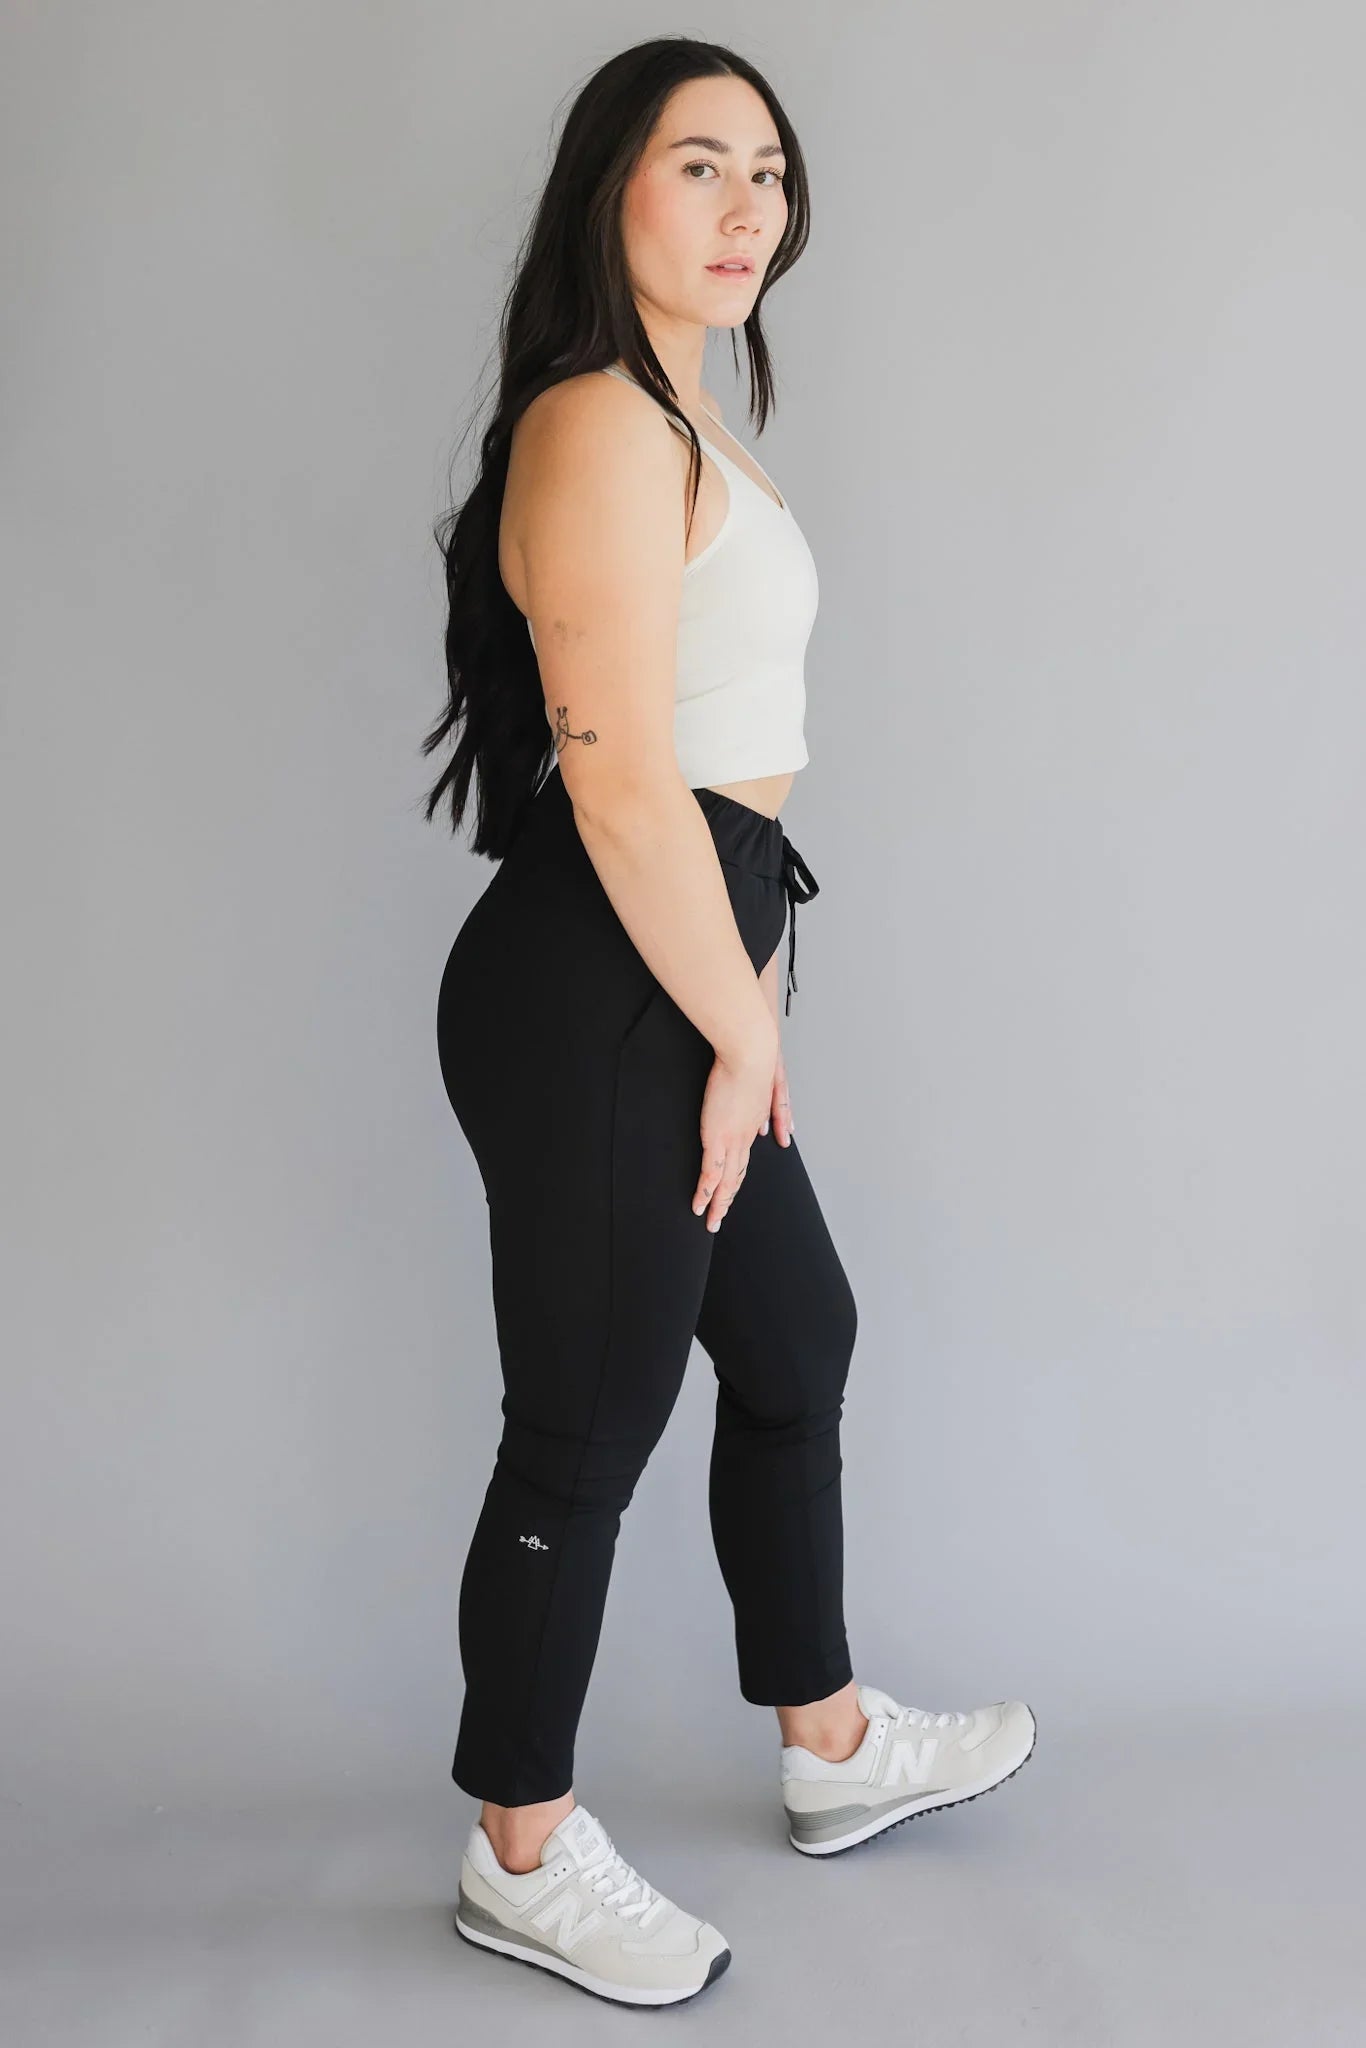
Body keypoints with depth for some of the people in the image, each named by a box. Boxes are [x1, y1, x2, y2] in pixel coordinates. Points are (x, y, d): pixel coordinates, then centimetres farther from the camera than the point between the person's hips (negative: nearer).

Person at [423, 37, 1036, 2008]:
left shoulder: (688, 423, 16)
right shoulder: (598, 427, -17)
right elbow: (620, 778, -24)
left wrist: (747, 997, 11)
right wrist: (739, 1027, -15)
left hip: (679, 982, 11)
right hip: (593, 998, -11)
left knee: (796, 1342, 22)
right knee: (587, 1429, 2)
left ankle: (833, 1747, 40)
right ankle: (522, 1856, 21)